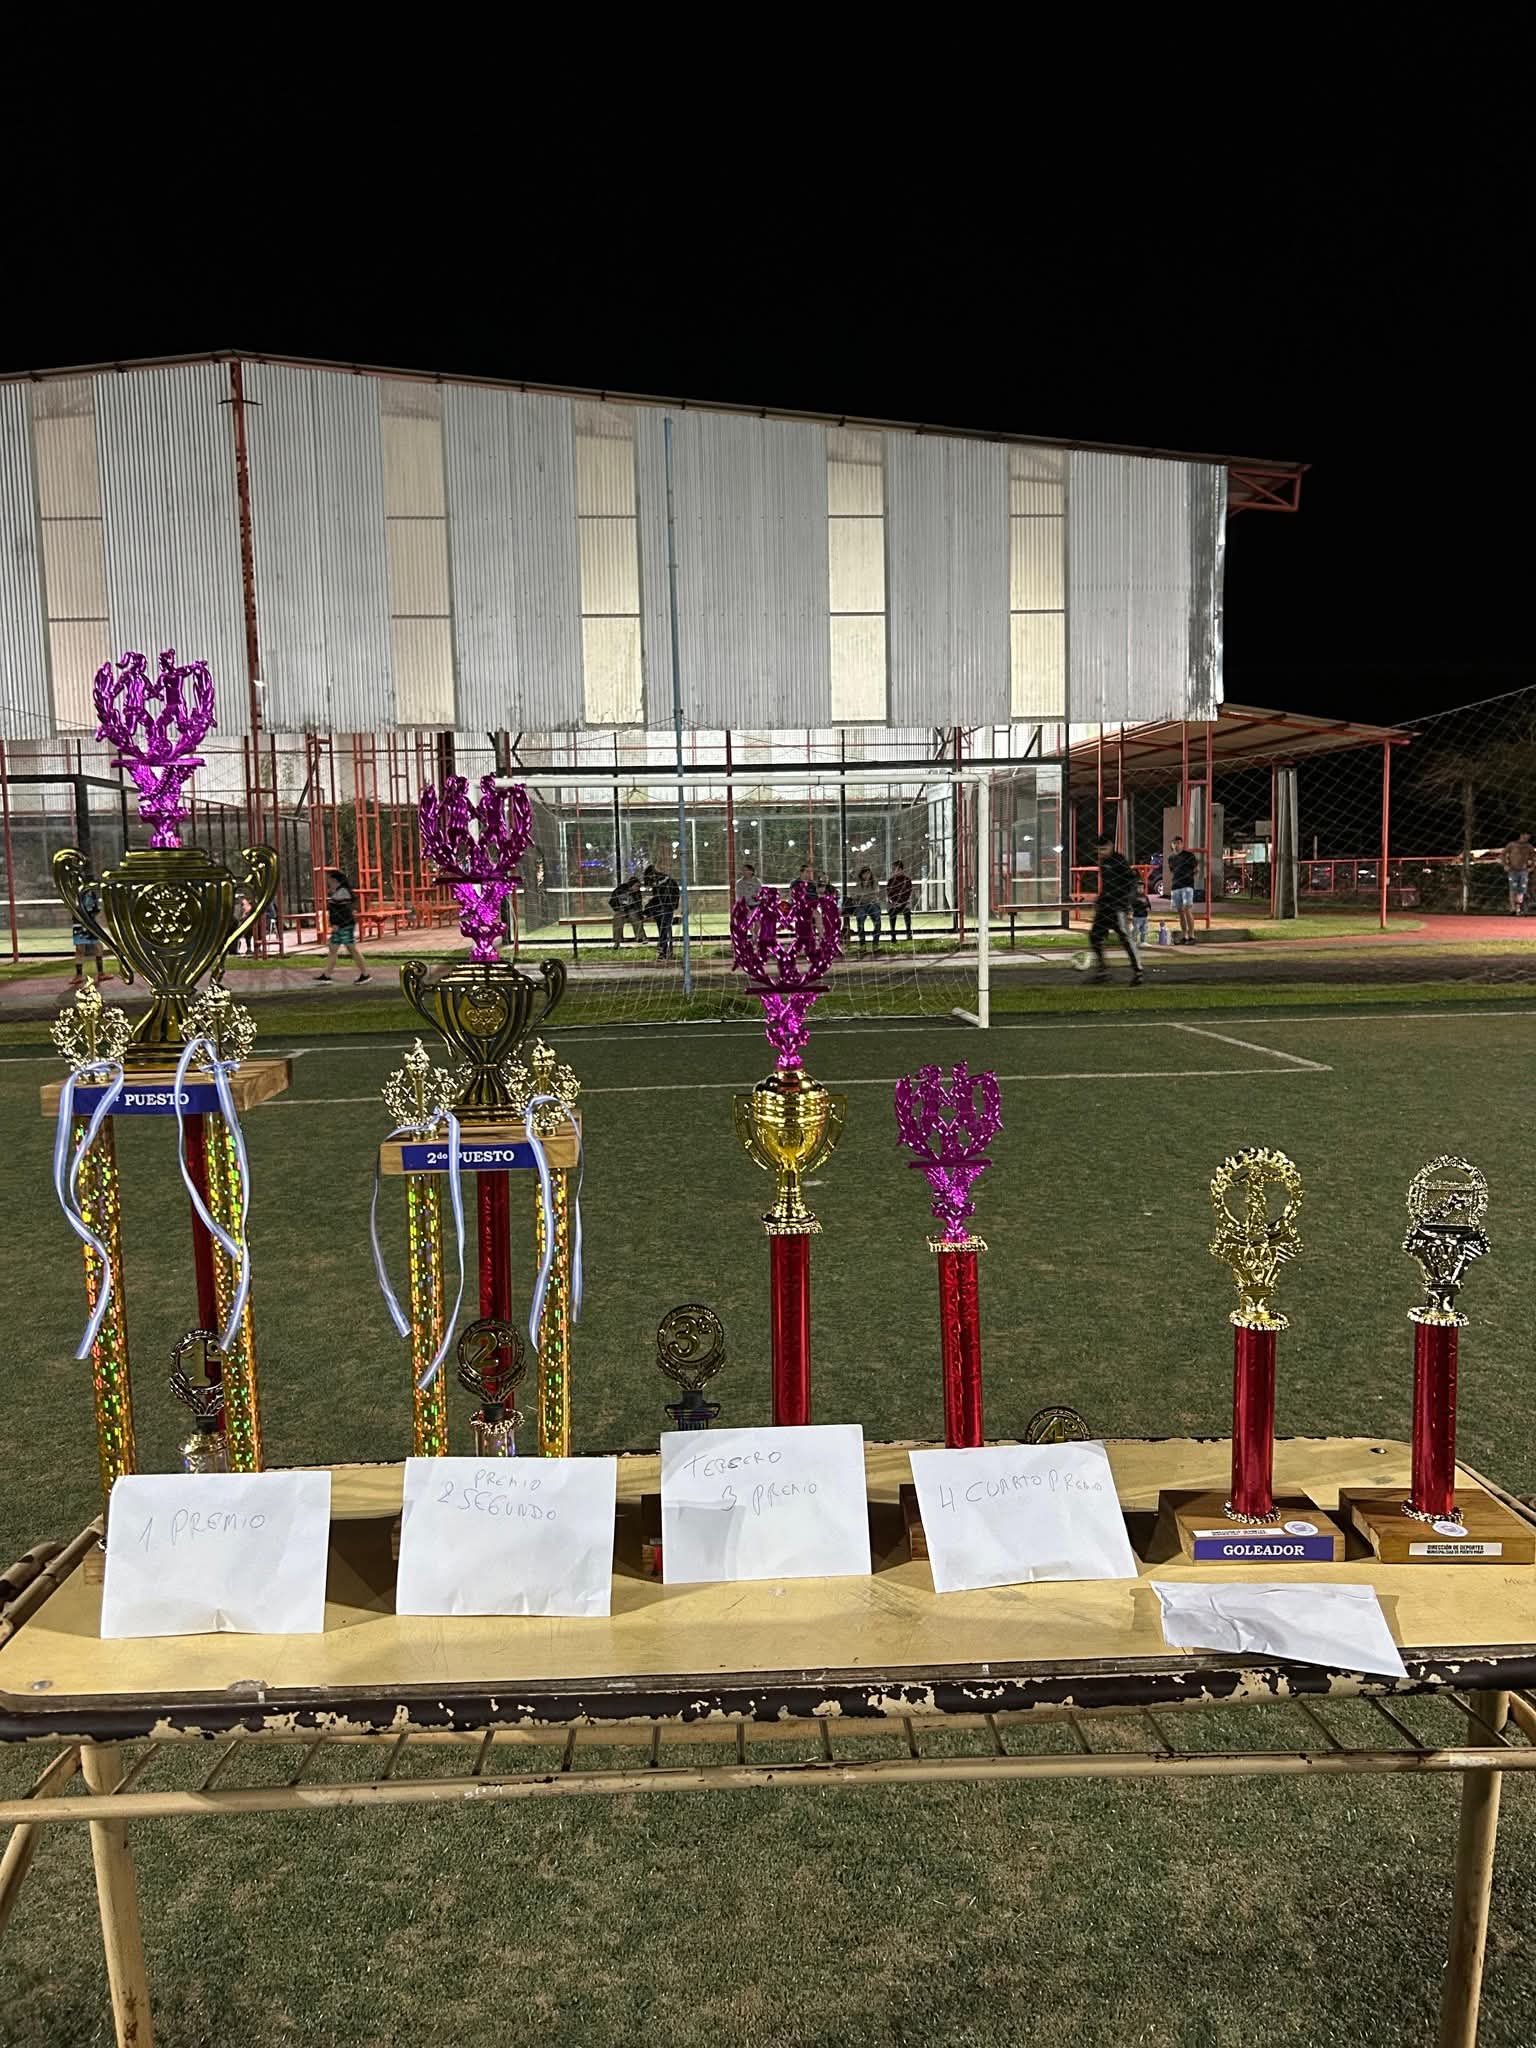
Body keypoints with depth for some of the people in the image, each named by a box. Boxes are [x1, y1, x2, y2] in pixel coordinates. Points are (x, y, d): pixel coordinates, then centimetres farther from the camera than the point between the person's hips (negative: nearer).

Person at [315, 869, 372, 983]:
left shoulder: (342, 891, -16)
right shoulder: (336, 892, 15)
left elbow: (345, 910, -22)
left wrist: (337, 925, -22)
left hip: (346, 926, -10)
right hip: (339, 927, 10)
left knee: (353, 949, -6)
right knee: (332, 950, 10)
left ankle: (365, 974, -1)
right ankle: (326, 976, 13)